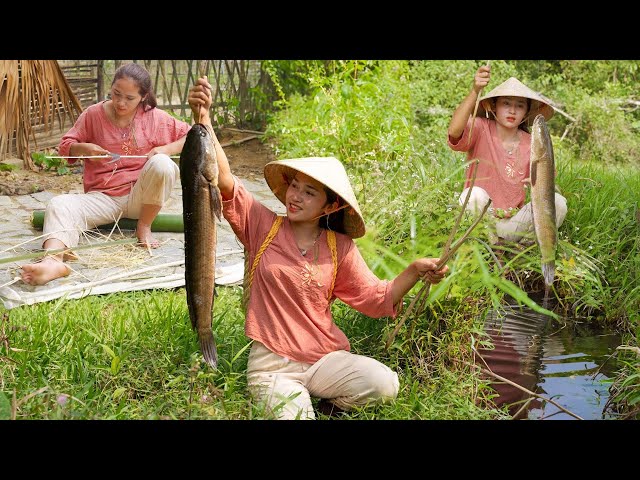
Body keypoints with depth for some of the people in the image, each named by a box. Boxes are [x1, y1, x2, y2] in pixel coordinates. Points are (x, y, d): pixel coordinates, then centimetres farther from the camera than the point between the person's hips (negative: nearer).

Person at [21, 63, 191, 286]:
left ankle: (144, 226, -11)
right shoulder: (94, 114, 3)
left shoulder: (155, 118, 1)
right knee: (59, 204, -28)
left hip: (140, 198, -1)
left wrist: (166, 149, -14)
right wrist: (83, 148, -12)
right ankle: (53, 261, -57)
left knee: (161, 164, -32)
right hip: (102, 198, 1)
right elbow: (65, 146, 11)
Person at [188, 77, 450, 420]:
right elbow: (225, 183, -13)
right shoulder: (262, 225, -1)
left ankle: (315, 402, 4)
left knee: (384, 385, -22)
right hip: (271, 364, -3)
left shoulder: (340, 248, 4)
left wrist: (413, 272, -14)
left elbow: (375, 298, 3)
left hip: (325, 359, 3)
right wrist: (203, 120, -25)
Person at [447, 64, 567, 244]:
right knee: (475, 194, -35)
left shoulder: (531, 145, 1)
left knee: (558, 202, -18)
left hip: (512, 223, 3)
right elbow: (454, 132, -35)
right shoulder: (480, 130, -11)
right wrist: (474, 92, -46)